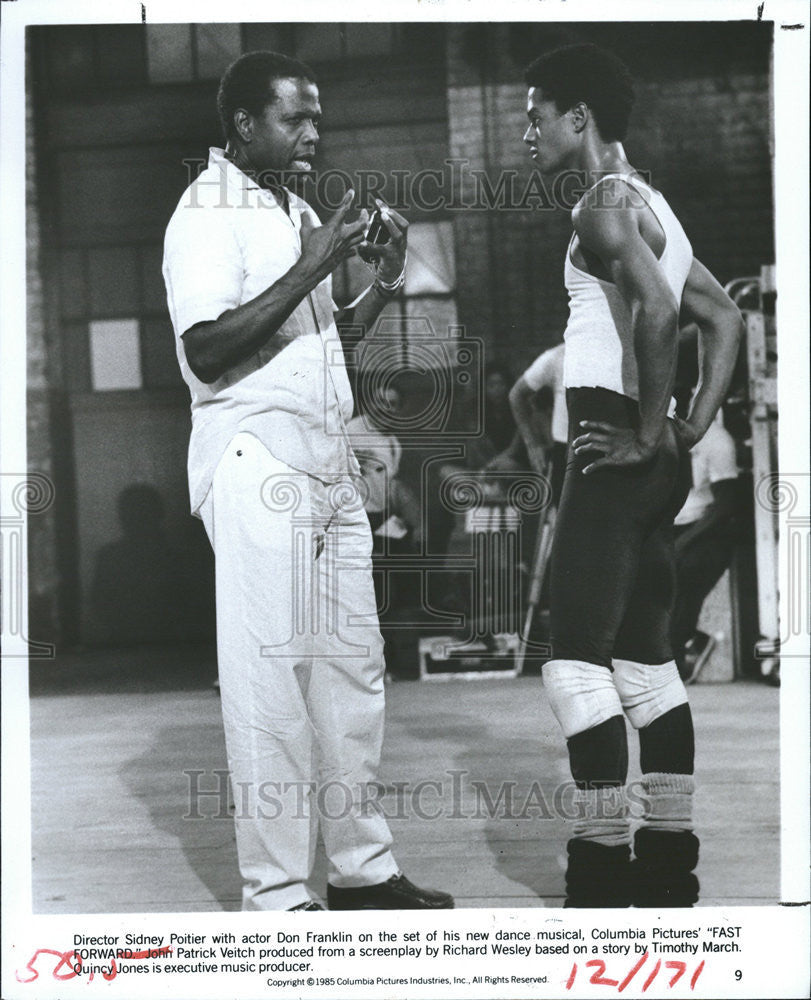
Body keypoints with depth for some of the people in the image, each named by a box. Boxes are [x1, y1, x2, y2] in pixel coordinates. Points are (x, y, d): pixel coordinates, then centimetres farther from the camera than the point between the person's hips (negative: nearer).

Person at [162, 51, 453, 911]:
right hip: (255, 469, -8)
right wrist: (309, 269, -18)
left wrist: (384, 278, 8)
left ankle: (361, 868, 17)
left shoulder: (297, 212, 19)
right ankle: (278, 895, -2)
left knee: (352, 666, 9)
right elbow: (208, 349, -18)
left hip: (328, 468, 9)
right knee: (270, 678, -7)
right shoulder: (207, 213, -7)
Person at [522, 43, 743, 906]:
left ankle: (603, 871, -9)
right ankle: (669, 861, 16)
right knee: (645, 658, 12)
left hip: (613, 451, -10)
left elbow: (654, 306, -26)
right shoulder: (651, 205, 20)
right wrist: (693, 427, 14)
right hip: (656, 463, 10)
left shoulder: (606, 203, -9)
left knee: (576, 661, -9)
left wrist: (647, 434, -19)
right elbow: (723, 316, 24)